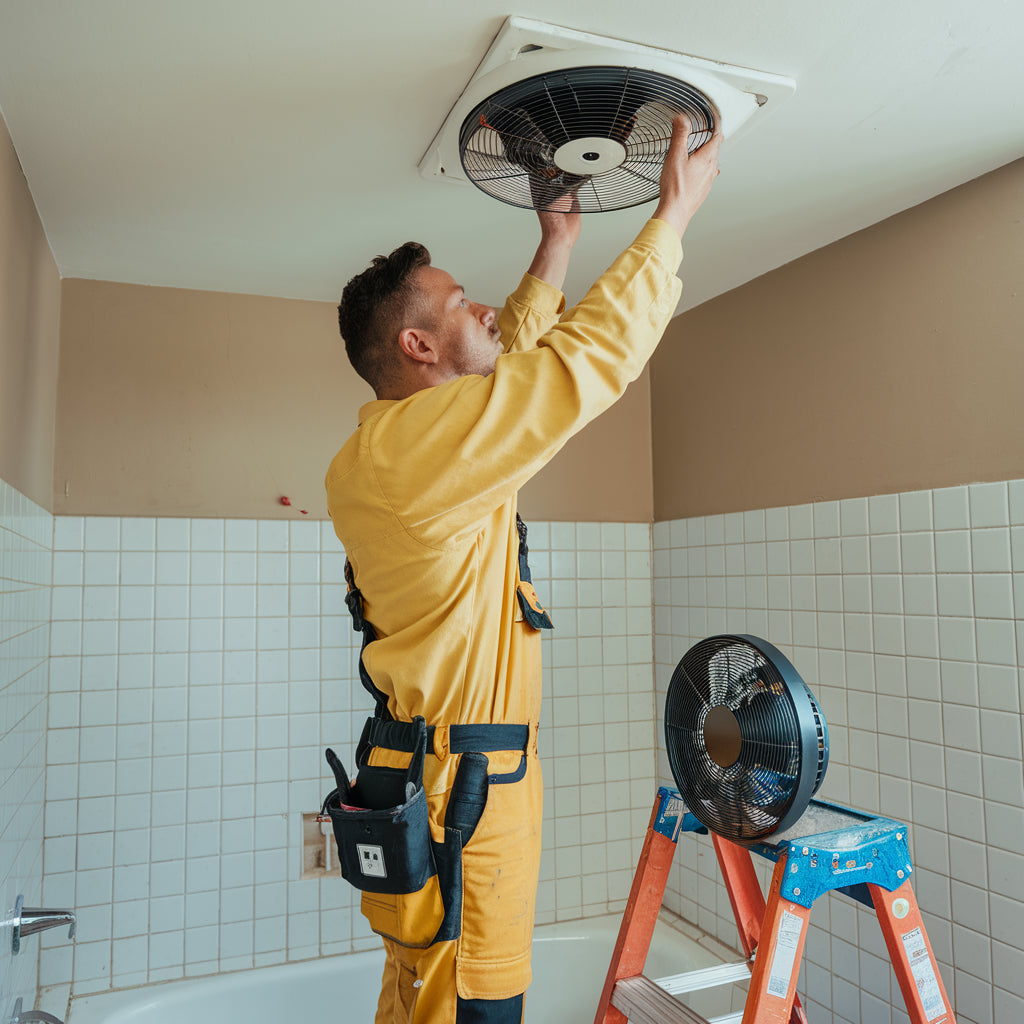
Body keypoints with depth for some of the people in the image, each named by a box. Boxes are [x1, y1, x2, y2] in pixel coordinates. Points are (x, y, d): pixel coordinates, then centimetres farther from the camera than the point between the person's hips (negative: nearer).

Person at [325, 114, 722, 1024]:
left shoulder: (388, 449, 11)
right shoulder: (425, 438, -19)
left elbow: (508, 367, 23)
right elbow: (597, 352, -16)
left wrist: (556, 252, 25)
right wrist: (675, 213, -3)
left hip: (431, 778, 10)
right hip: (459, 798, -10)